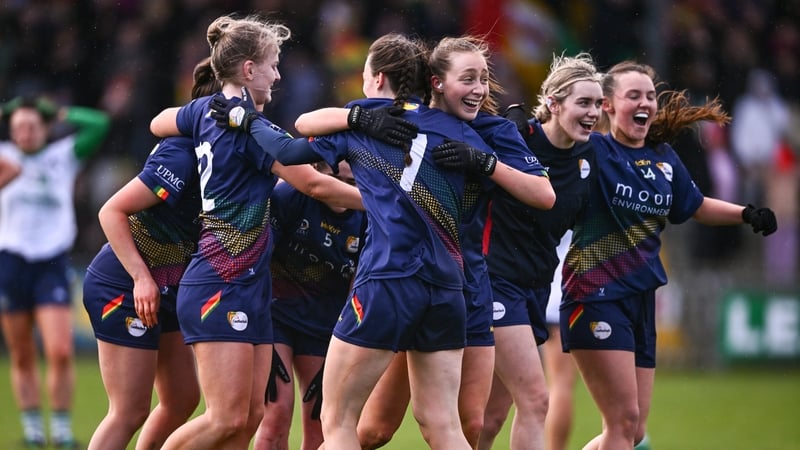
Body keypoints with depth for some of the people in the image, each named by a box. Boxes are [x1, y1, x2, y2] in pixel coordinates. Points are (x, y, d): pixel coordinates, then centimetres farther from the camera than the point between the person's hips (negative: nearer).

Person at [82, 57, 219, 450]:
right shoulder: (181, 156, -23)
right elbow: (112, 212, -22)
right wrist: (141, 277, -26)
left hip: (160, 290, 10)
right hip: (123, 286, -10)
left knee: (183, 400, 9)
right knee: (130, 412, -9)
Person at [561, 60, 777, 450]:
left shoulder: (664, 159, 10)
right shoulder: (592, 151, -9)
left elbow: (695, 206, 25)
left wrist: (747, 213, 13)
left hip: (640, 299, 7)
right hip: (596, 297, -7)